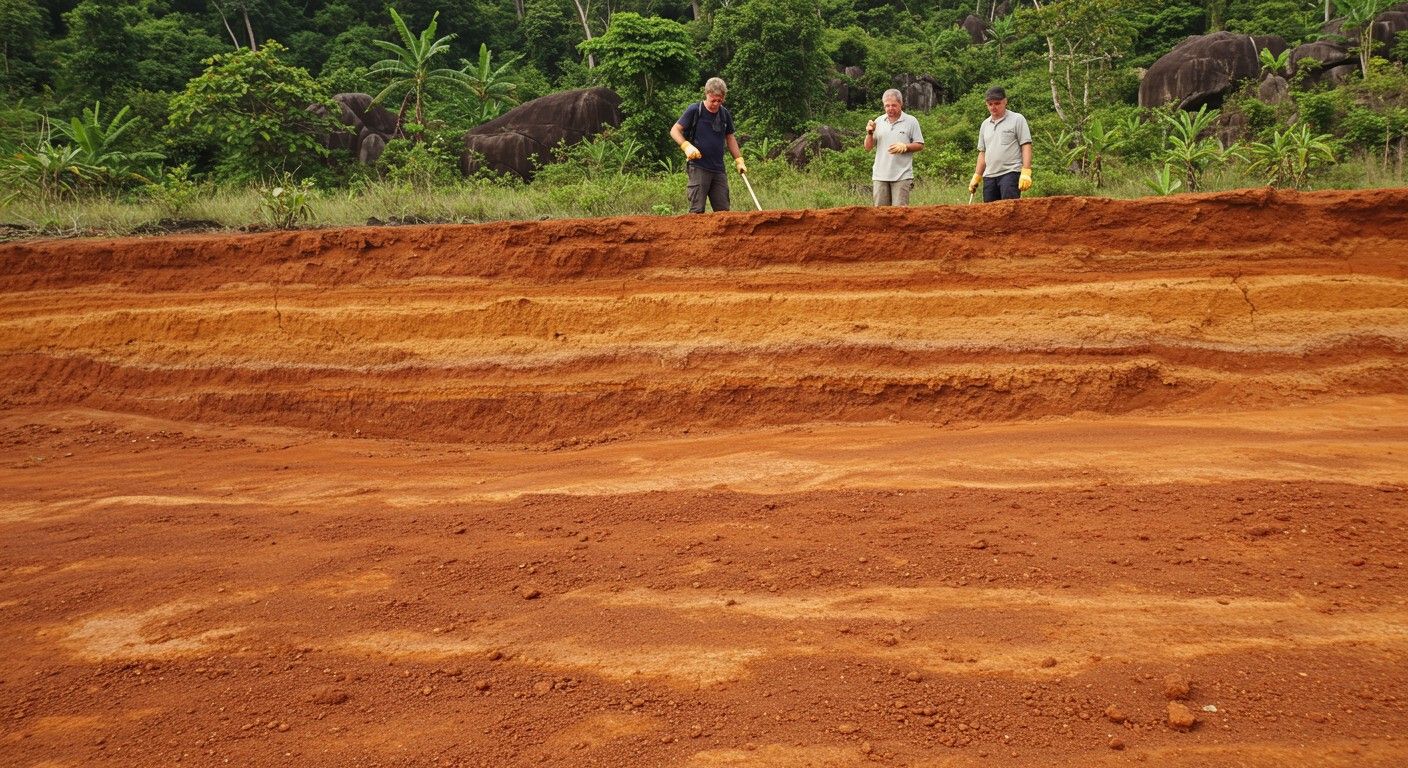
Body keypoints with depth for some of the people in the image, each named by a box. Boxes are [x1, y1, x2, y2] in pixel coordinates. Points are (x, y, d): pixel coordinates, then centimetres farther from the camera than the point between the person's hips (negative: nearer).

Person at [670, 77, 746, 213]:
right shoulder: (694, 110, -4)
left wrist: (739, 160, 13)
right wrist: (686, 146, -19)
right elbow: (674, 130, -3)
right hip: (698, 168, -5)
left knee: (723, 210, 6)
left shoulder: (724, 113, 10)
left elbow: (730, 138, 21)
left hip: (719, 170, 5)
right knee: (697, 210, -7)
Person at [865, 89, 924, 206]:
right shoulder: (878, 121, 11)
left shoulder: (911, 121, 2)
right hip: (880, 175, 3)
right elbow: (868, 148, 12)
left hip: (902, 176, -3)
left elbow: (920, 145, 3)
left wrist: (904, 147, -14)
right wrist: (869, 133, -7)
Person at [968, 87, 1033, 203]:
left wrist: (1026, 173, -15)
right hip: (989, 176, 6)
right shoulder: (985, 125, 18)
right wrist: (977, 176, 15)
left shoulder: (1017, 119, 1)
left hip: (1010, 173, -6)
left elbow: (1026, 146, -5)